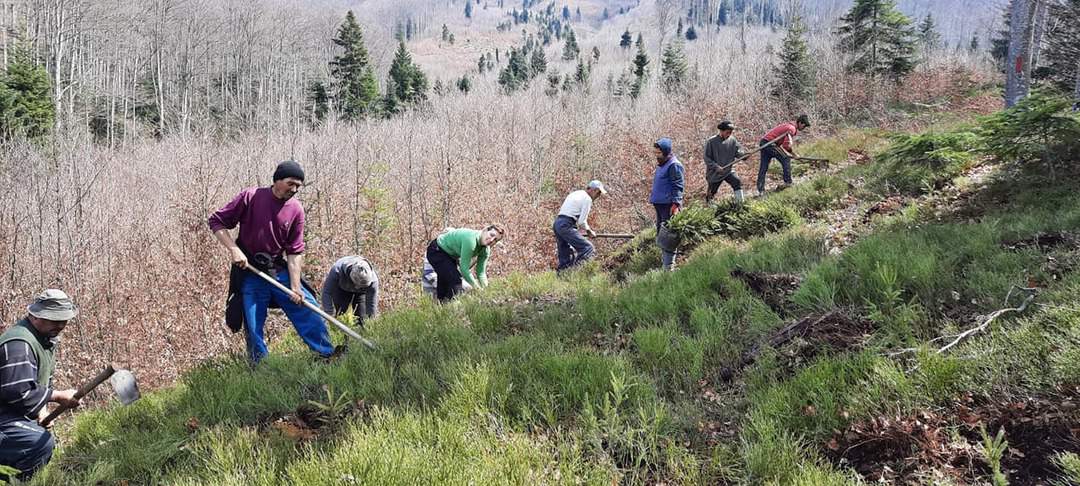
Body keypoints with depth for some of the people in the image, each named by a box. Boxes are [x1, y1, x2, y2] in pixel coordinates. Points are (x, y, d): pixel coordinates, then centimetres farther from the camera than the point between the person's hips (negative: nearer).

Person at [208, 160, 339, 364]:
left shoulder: (296, 210, -2)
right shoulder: (250, 197, -10)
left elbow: (295, 251, -1)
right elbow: (216, 221, -6)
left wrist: (295, 286, -9)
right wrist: (233, 249, -18)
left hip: (280, 271, 3)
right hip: (250, 272, -3)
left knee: (308, 308, -2)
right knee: (253, 326, -1)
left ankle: (328, 354, 9)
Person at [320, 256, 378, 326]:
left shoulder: (373, 279, -40)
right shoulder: (337, 271, -43)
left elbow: (372, 304, -30)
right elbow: (327, 293, -35)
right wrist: (330, 316, -41)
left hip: (361, 292, 0)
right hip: (341, 289, 0)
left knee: (361, 318, -10)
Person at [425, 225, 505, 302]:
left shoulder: (485, 250, -9)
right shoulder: (471, 240, -36)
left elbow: (481, 272, -2)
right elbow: (464, 268, -34)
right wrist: (477, 287, -28)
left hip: (450, 255, 9)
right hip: (436, 251, -9)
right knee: (455, 281, -18)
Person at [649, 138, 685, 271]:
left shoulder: (674, 165, -13)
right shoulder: (661, 164, 17)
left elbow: (678, 186, -18)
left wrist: (676, 204, -23)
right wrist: (653, 197, 24)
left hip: (668, 205, -10)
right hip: (659, 204, 10)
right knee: (660, 233, 14)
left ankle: (669, 266, -9)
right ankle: (665, 260, 23)